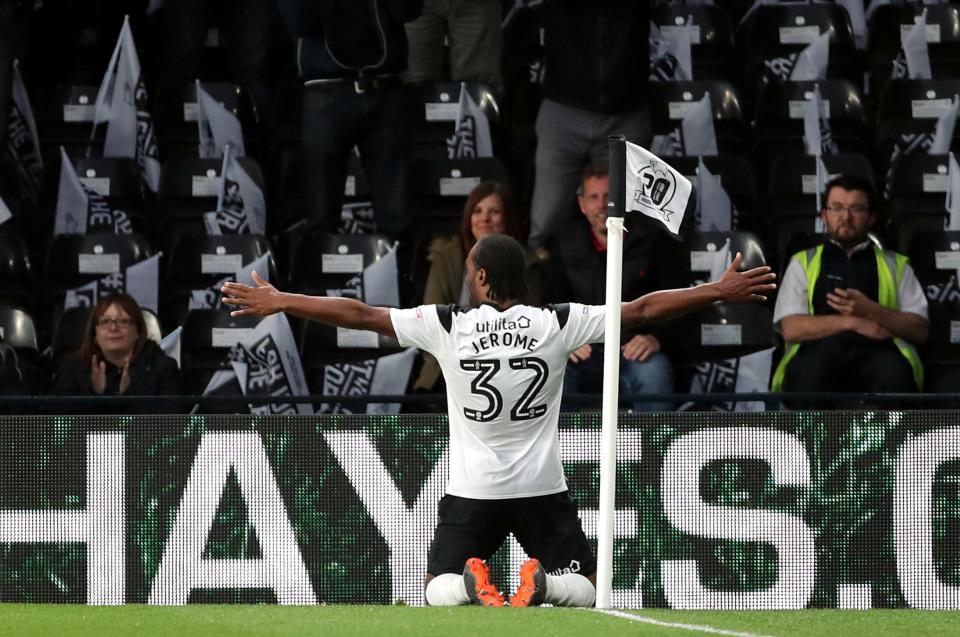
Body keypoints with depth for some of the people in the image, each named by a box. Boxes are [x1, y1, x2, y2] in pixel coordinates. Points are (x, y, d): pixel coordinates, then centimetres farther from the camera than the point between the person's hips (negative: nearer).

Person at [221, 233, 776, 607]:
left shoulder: (448, 326, -9)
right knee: (586, 587, 14)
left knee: (439, 591, 14)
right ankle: (541, 584, -23)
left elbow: (358, 314, -3)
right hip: (543, 487, 1)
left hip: (473, 490, -1)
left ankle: (473, 583, -24)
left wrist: (279, 302, 6)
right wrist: (722, 292, 6)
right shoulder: (557, 324, -7)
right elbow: (642, 310, -3)